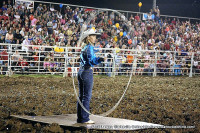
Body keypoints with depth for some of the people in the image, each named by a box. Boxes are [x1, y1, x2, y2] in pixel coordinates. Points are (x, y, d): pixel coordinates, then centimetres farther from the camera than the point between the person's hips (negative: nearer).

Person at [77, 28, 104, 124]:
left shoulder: (84, 47, 13)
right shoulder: (90, 47, -13)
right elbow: (92, 61, -23)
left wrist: (99, 59, 38)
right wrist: (99, 59, -36)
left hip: (80, 71, 9)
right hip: (87, 72, -9)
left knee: (81, 95, 11)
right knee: (87, 96, -5)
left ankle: (80, 117, 16)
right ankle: (84, 118, -3)